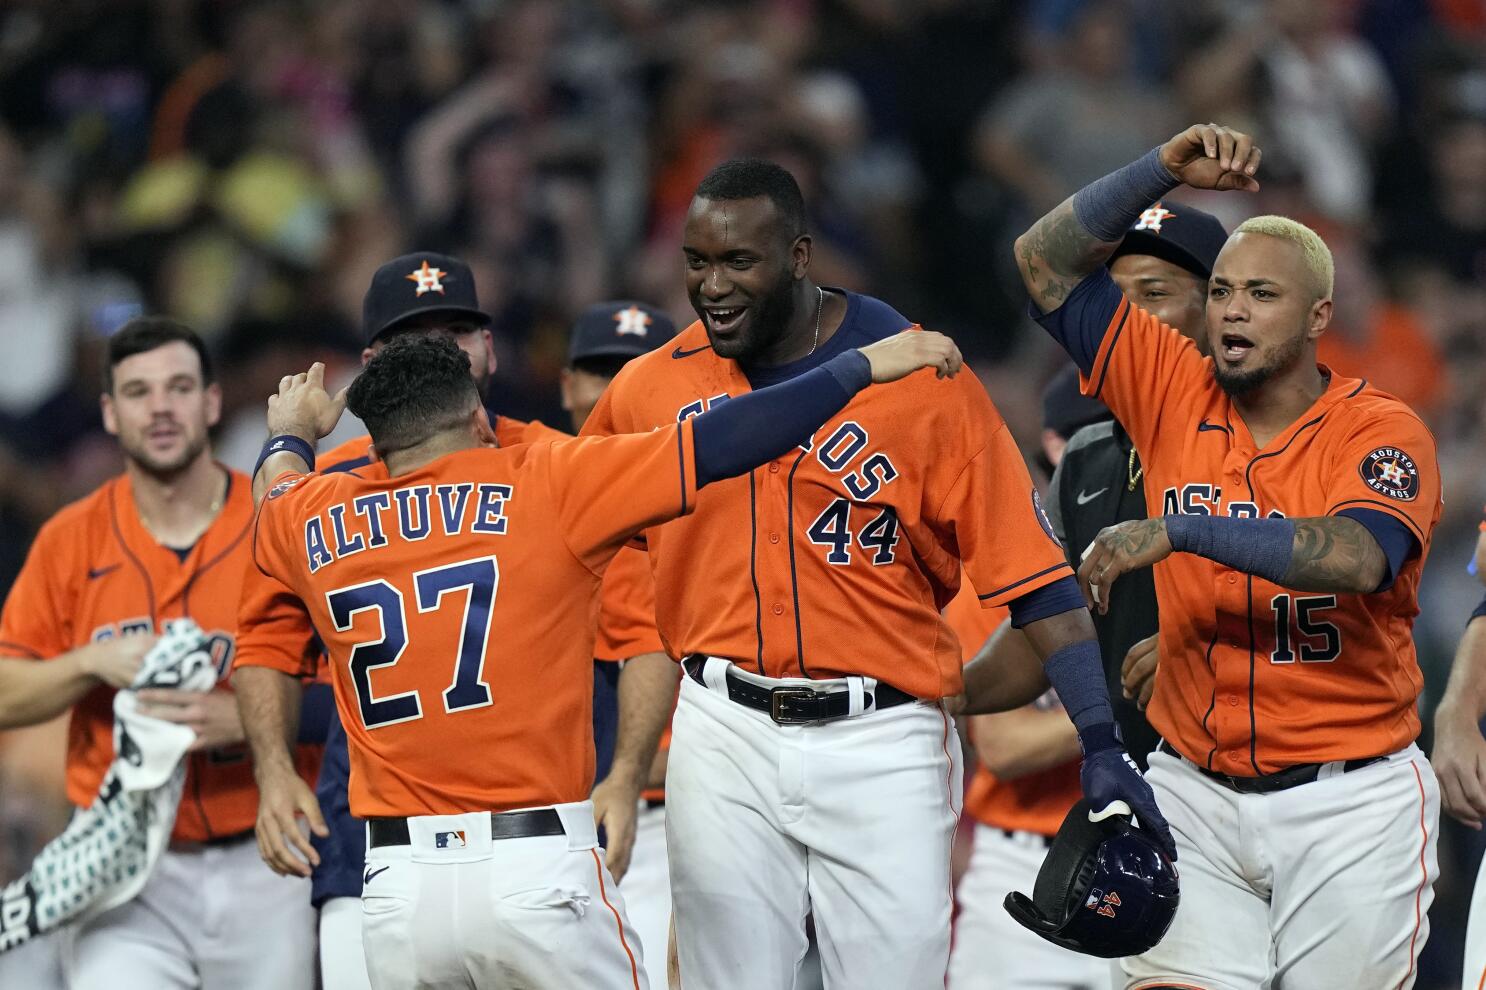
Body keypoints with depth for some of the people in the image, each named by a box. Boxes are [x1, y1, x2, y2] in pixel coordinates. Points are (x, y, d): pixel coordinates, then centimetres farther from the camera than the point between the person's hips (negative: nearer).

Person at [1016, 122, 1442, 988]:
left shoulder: (1381, 431, -8)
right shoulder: (1174, 391, 4)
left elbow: (1360, 558, -29)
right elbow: (1048, 262, 4)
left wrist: (1178, 531, -32)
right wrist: (1168, 171, -9)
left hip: (1350, 803, -3)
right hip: (1198, 793, 3)